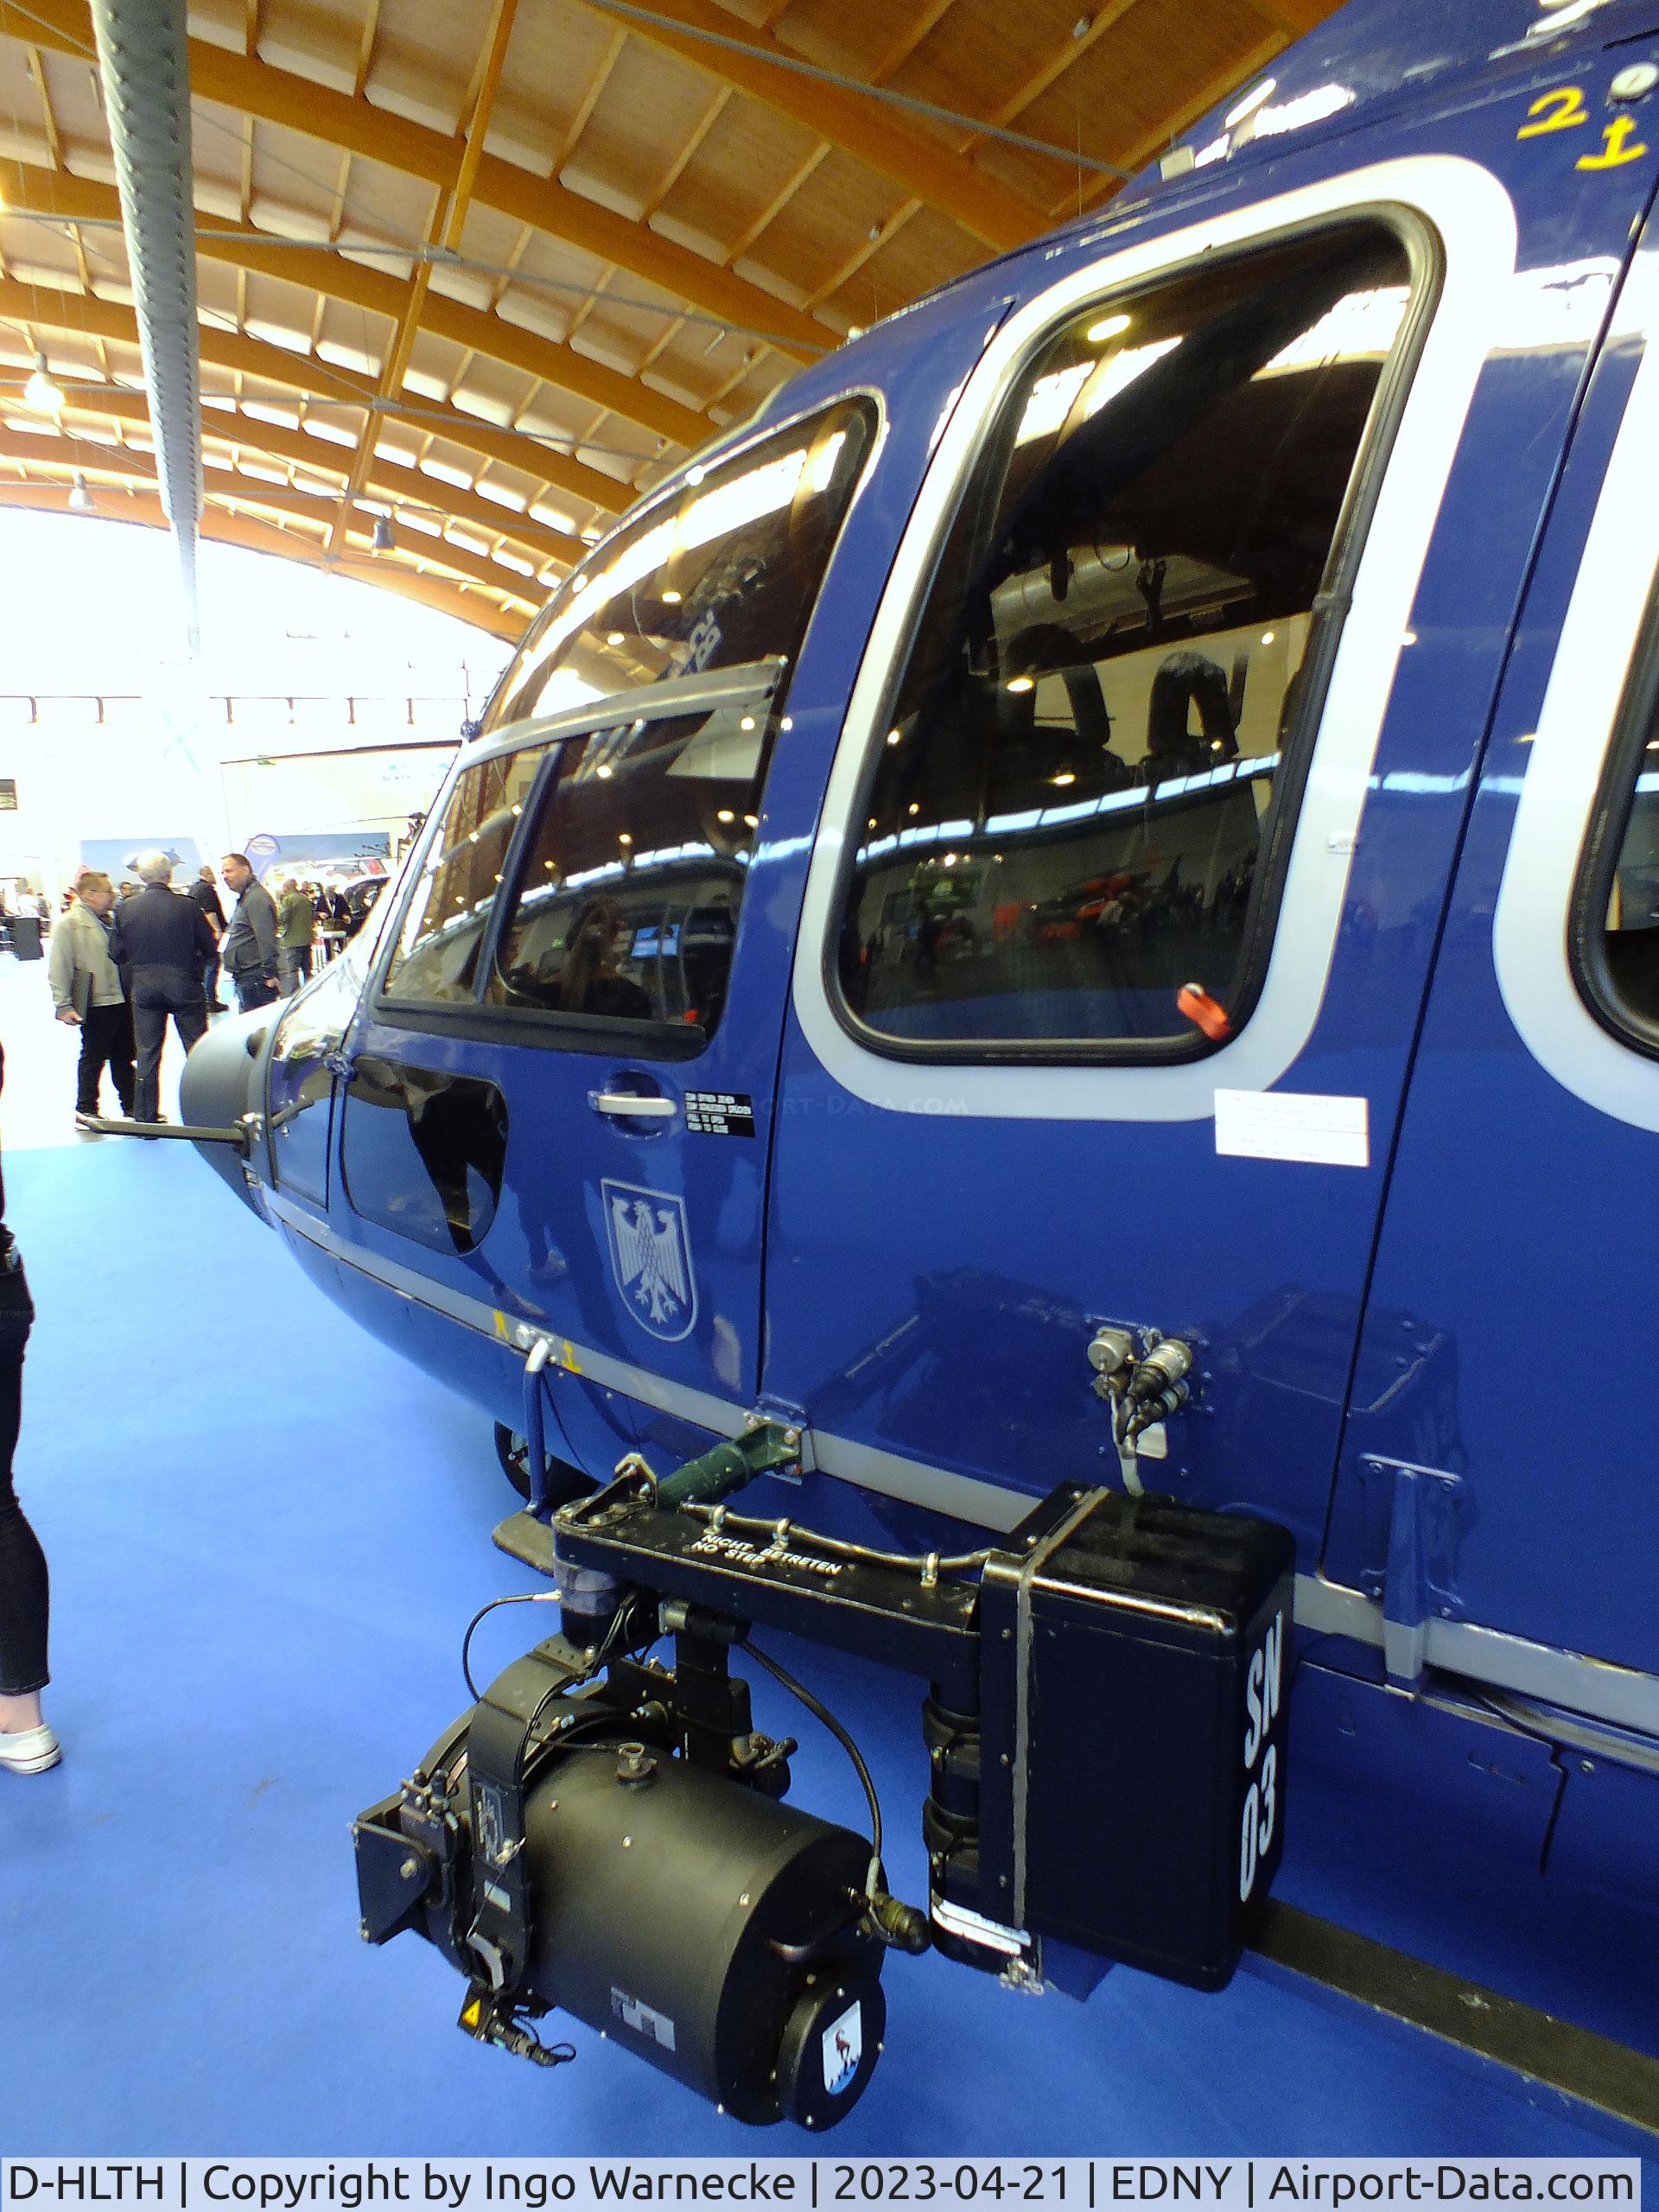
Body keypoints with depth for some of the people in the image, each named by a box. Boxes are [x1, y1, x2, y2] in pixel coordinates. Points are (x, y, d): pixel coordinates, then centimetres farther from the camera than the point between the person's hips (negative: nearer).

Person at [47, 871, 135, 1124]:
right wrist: (64, 1006, -15)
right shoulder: (69, 924, -8)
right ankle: (85, 1110, 16)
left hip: (122, 1001, 7)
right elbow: (59, 969, -10)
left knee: (124, 1057, 14)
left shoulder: (109, 920, 13)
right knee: (93, 1058, 4)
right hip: (95, 1005, -7)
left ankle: (130, 1107, 23)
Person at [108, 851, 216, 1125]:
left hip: (143, 988, 2)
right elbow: (209, 946, -4)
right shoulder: (188, 906, -11)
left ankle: (145, 1117, 12)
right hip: (184, 986, -2)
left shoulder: (125, 909, -4)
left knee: (147, 1054, 9)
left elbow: (116, 952, 1)